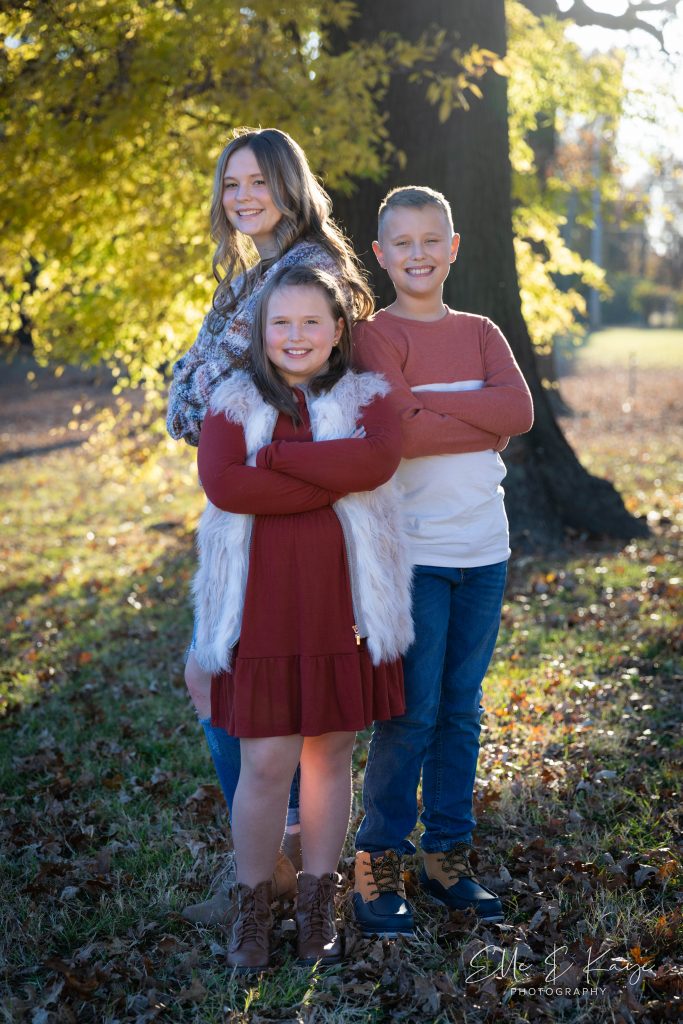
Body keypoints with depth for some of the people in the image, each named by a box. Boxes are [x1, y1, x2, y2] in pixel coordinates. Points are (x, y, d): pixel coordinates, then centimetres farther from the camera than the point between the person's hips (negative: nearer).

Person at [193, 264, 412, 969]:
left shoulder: (366, 395, 6)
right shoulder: (235, 400, 5)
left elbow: (378, 459, -16)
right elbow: (221, 482, -14)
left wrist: (275, 454, -15)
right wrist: (333, 481, -14)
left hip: (342, 600, 1)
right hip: (262, 603, -1)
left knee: (330, 752, 10)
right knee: (266, 763, -1)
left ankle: (317, 909, 26)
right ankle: (252, 909, 19)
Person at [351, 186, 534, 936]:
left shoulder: (480, 333, 11)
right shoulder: (375, 336, -3)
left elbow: (521, 407, -8)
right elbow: (398, 432, -19)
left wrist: (432, 404, -14)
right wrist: (483, 419, -10)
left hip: (484, 550, 5)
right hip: (413, 553, -5)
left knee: (461, 710, 11)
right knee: (411, 714, -2)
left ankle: (447, 857, 22)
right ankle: (377, 868, 11)